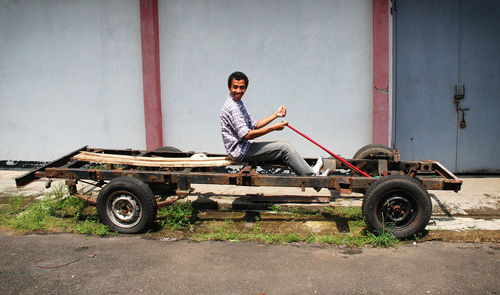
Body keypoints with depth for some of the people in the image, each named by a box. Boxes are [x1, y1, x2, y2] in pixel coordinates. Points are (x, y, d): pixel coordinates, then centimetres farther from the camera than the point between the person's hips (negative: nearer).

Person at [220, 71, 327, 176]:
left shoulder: (238, 104, 15)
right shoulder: (232, 107, -19)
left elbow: (255, 125, 17)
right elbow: (245, 135, -25)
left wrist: (275, 114, 7)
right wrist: (273, 128, -19)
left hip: (245, 147, 10)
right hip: (241, 151, -10)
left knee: (285, 144, 7)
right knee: (284, 147, -11)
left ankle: (308, 170, 7)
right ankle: (311, 175, -1)